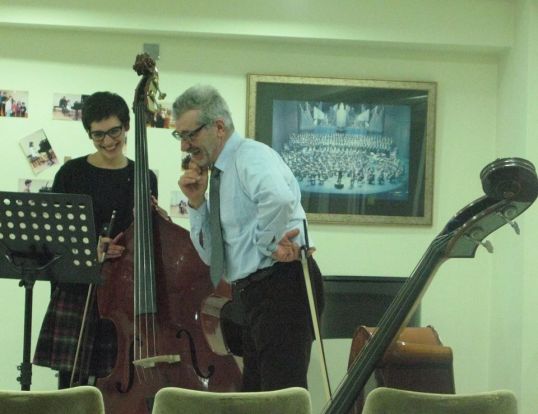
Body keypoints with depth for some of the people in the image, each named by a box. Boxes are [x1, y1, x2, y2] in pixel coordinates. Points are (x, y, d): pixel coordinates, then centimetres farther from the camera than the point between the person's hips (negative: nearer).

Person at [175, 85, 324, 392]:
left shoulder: (251, 156, -11)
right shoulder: (221, 174, 17)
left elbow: (279, 197, -36)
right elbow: (210, 254, 18)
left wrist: (269, 243, -20)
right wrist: (196, 203, 5)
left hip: (282, 288, -10)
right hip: (252, 295, 10)